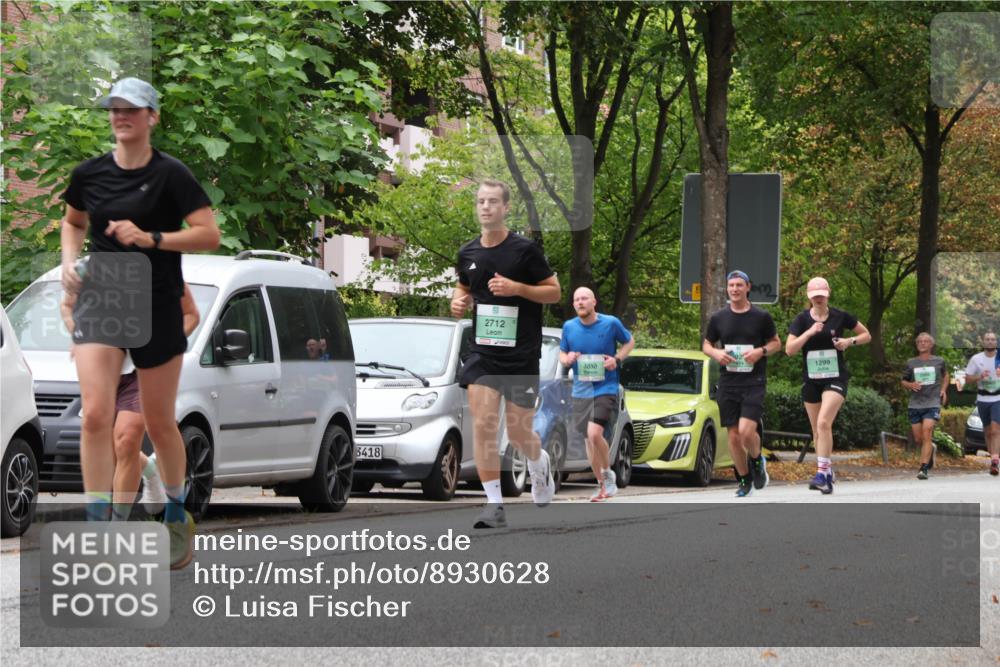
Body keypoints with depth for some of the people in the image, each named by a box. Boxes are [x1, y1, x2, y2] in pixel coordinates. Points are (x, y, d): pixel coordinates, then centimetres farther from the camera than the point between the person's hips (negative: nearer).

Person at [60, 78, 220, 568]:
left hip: (156, 307, -2)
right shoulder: (89, 173, 3)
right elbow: (73, 221, 22)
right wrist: (69, 261, 4)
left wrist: (151, 238, -22)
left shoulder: (170, 174, -8)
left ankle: (177, 517, 31)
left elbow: (209, 235, -12)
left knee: (158, 423, 8)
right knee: (95, 415, -14)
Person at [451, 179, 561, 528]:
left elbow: (554, 291, -2)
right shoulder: (468, 253, 7)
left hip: (521, 355, -3)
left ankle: (540, 463, 39)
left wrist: (517, 288, -17)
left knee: (518, 432, 3)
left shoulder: (525, 249, -6)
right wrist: (459, 302, 0)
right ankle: (494, 504, -8)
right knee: (483, 425, -12)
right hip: (482, 352, 3)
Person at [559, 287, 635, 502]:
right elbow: (562, 353, 15)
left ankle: (608, 473, 0)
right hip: (581, 391, 4)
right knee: (589, 441, 8)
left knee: (594, 433, -22)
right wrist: (566, 359, -9)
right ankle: (602, 486, 22)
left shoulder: (611, 323, -6)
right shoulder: (569, 327, 2)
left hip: (605, 388, -4)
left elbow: (629, 341, 9)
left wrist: (617, 359, -9)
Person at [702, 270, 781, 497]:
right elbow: (706, 344, 17)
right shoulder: (718, 318, 7)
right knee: (733, 436, 3)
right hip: (728, 384, 3)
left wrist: (761, 351, -11)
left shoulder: (762, 317, 0)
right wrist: (716, 353, -6)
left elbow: (776, 343, 9)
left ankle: (757, 460, 13)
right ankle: (744, 480, 20)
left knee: (746, 431, -19)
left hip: (754, 382, -3)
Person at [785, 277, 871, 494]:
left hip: (835, 378, -3)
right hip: (811, 379, 3)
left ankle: (822, 474, -23)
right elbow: (789, 349, -8)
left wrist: (850, 341, -10)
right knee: (817, 431, 9)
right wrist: (810, 332, -20)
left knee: (824, 423, -22)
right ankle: (827, 474, 23)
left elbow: (867, 335, 10)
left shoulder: (840, 317, -2)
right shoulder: (802, 319, 0)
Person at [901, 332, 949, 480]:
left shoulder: (939, 362, 5)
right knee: (918, 439, 7)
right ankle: (931, 448, 41)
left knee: (926, 435, -17)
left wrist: (943, 389, 7)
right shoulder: (911, 363, 7)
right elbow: (904, 381, 16)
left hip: (932, 403, -3)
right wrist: (911, 385, -6)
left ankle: (923, 469, -21)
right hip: (915, 404, 3)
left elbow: (945, 375, 24)